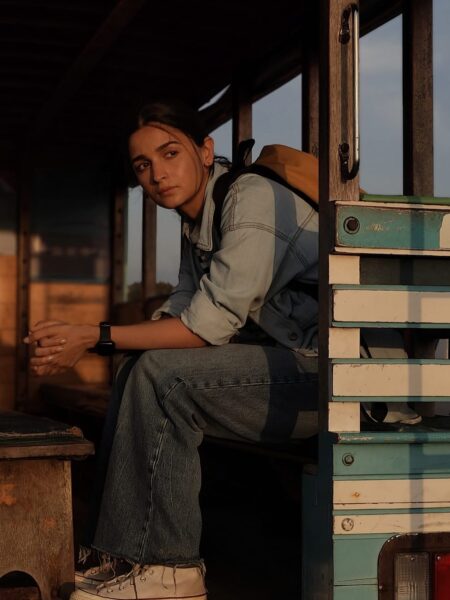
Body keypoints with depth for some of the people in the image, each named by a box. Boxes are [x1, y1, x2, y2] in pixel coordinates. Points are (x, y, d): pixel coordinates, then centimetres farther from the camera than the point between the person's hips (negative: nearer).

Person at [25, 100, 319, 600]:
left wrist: (93, 337, -18)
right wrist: (76, 342, -4)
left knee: (163, 374, -22)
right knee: (139, 370, 7)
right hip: (286, 363, 10)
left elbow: (212, 323, -22)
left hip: (325, 369, -10)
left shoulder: (252, 198, -16)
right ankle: (123, 552, 4)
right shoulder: (197, 218, 14)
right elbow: (182, 311, 10)